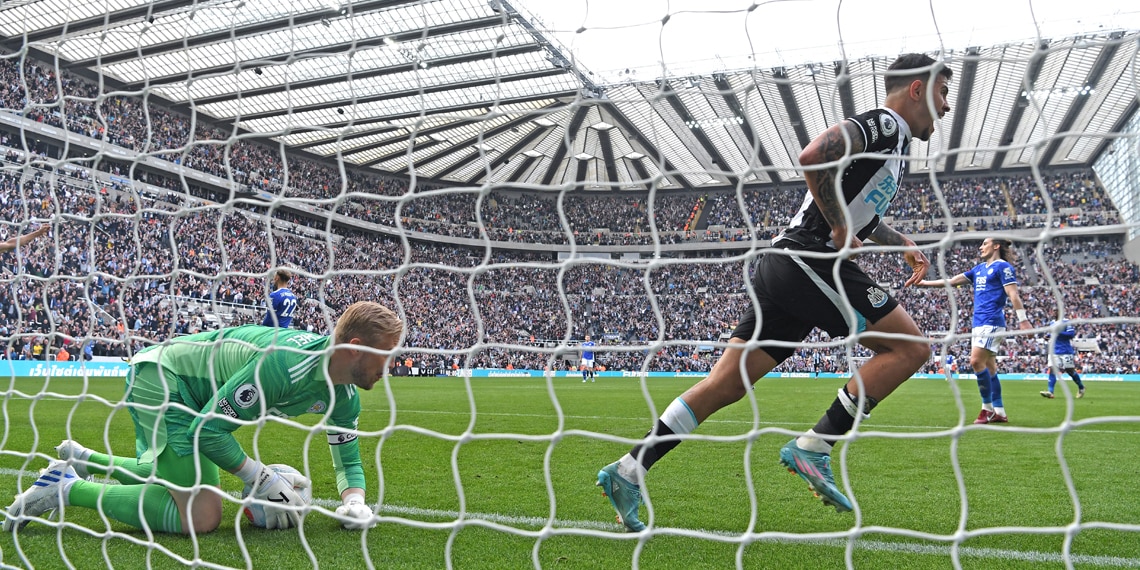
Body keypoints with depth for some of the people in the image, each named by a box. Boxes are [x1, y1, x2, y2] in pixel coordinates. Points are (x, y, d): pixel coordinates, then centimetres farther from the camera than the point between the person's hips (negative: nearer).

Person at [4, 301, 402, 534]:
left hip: (189, 393, 10)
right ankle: (70, 488, -8)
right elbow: (207, 429, -29)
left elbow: (348, 461, 7)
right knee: (202, 517, -18)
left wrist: (355, 502, -14)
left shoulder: (344, 396, -7)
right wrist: (263, 478, -22)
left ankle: (82, 459, 38)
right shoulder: (289, 363, -35)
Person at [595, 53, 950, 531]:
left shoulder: (893, 141, 27)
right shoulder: (883, 124, -4)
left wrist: (902, 244, 34)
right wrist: (840, 228, -17)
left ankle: (627, 471, 4)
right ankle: (813, 447, -6)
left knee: (725, 384, 5)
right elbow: (813, 156, -24)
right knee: (909, 347, -4)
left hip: (786, 265, 9)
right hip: (810, 262, -9)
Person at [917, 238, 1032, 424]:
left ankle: (988, 408, -7)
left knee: (976, 361, -16)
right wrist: (926, 283, 18)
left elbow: (1013, 294, -12)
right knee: (989, 366, 7)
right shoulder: (979, 269, 19)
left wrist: (1023, 319, -19)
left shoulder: (1003, 267, -4)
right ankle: (999, 412, 11)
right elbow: (952, 281, 21)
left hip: (991, 323, -8)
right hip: (979, 324, 9)